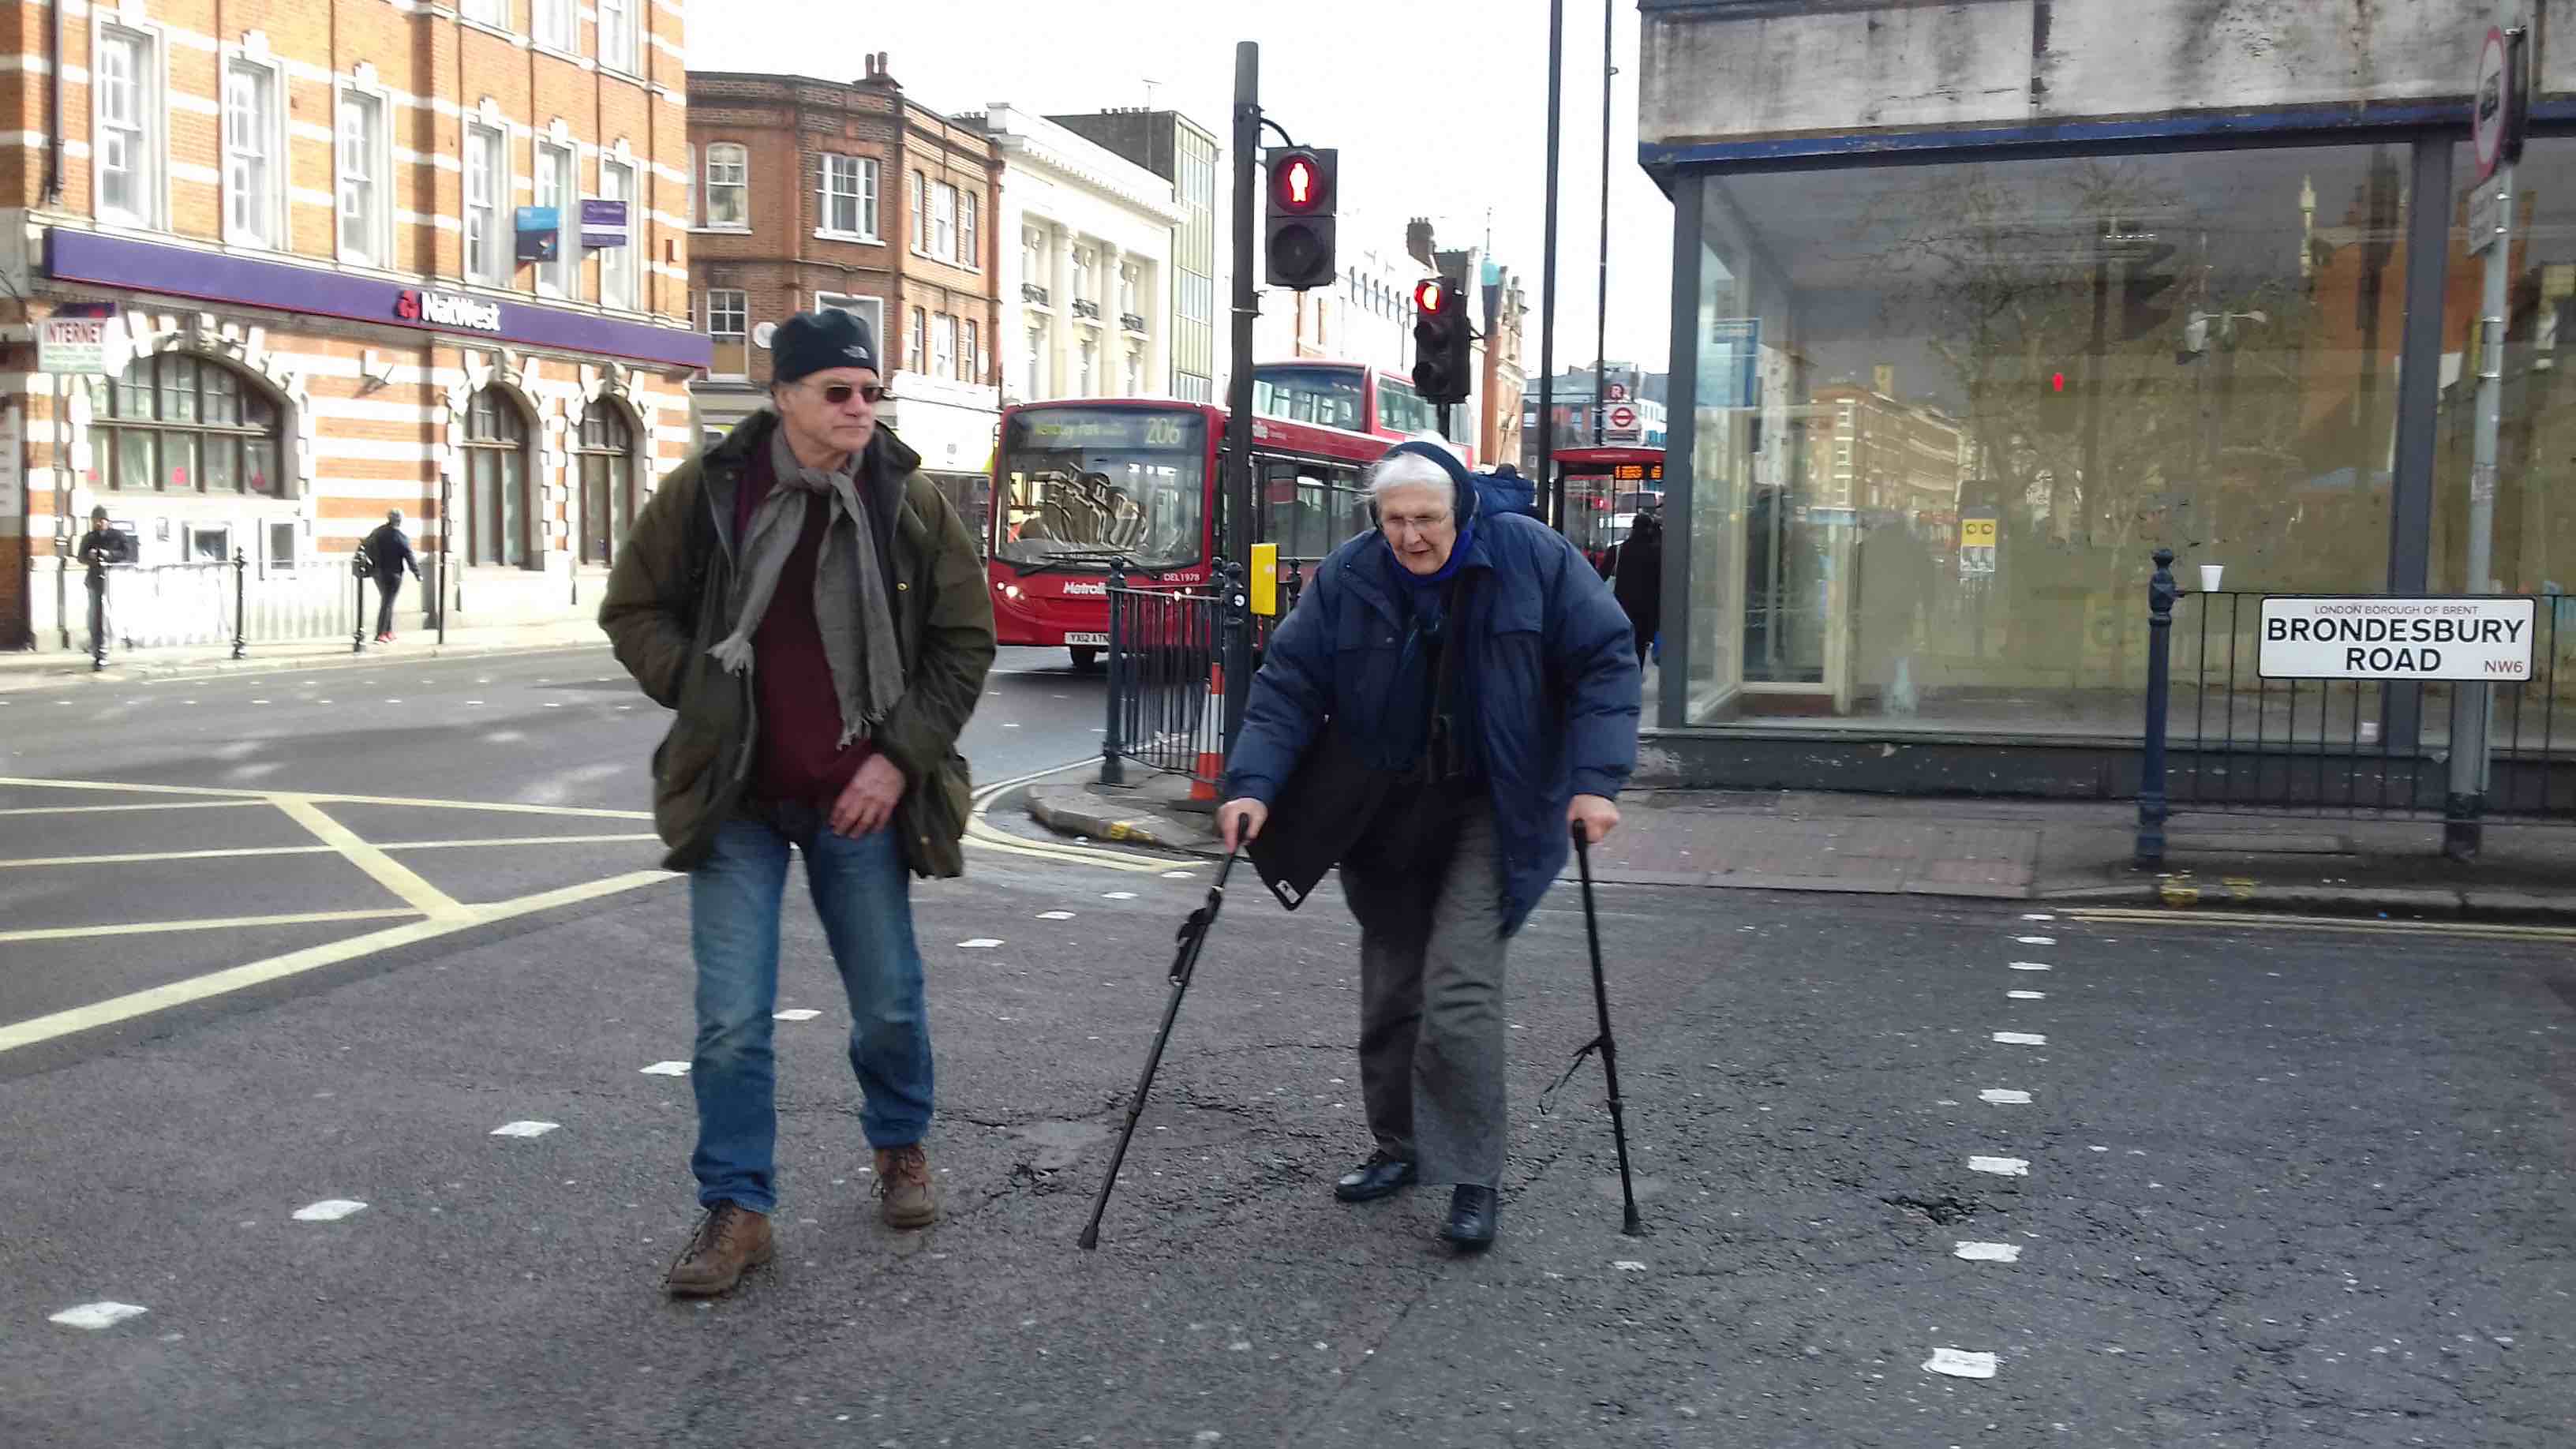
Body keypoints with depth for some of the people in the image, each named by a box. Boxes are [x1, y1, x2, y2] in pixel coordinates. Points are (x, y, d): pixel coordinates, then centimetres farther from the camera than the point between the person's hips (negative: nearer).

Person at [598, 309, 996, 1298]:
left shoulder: (911, 500, -4)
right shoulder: (707, 489, -6)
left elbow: (965, 639, 2)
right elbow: (634, 611, 5)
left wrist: (902, 755, -6)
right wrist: (702, 700, -7)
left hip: (858, 799, 1)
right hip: (735, 801, -1)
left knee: (890, 1001, 11)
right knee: (731, 1019, -2)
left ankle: (901, 1147, 38)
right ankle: (737, 1208, 13)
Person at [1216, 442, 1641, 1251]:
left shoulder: (1534, 559, -10)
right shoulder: (1344, 579, -5)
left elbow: (1605, 663, -7)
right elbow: (1288, 686, -4)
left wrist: (1596, 778, -17)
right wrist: (1253, 782, -17)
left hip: (1490, 812, -3)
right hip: (1382, 818, 3)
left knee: (1459, 990, -14)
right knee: (1388, 993, 11)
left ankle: (1473, 1177, -2)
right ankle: (1400, 1148, 30)